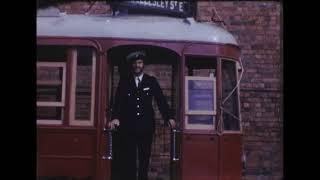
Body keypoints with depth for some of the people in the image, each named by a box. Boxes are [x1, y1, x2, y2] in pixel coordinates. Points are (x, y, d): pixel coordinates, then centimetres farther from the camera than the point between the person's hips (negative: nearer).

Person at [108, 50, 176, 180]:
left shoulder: (151, 81, 8)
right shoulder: (124, 82, 8)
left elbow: (161, 100, 3)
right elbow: (118, 101, -3)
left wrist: (169, 117, -9)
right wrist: (115, 118, -20)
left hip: (146, 126, 1)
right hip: (128, 126, 0)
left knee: (145, 157, 6)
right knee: (128, 159, -1)